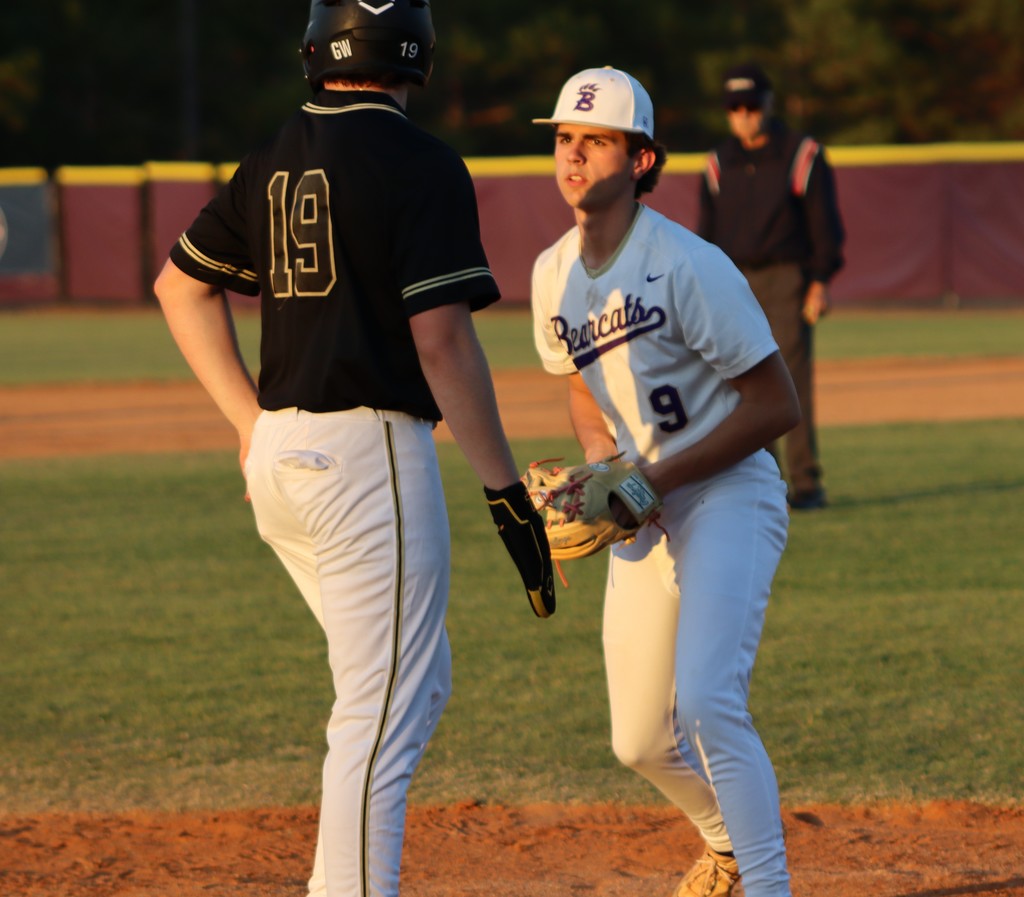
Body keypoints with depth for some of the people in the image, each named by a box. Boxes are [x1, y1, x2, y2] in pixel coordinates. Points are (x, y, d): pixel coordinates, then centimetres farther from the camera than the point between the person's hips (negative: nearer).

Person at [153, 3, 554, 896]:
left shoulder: (276, 160, 11)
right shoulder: (420, 164, -11)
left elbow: (179, 286, 19)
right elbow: (440, 336, -17)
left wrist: (251, 420, 18)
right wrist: (505, 488, -13)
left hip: (278, 454, 8)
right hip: (369, 454, -8)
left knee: (417, 683, 21)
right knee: (382, 718, -7)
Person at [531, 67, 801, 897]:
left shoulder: (688, 267, -19)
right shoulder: (554, 274, 3)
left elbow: (778, 405, -18)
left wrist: (657, 479, -20)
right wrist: (600, 471, 0)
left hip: (728, 496, -7)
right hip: (645, 516, 7)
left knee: (708, 702, -26)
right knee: (640, 741, 14)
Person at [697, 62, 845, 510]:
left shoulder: (802, 155, -2)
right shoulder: (719, 163, 11)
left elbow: (824, 222, -2)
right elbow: (706, 230, 14)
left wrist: (820, 282, -10)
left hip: (786, 279, -4)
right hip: (735, 283, 4)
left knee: (792, 380, -9)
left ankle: (806, 484, -8)